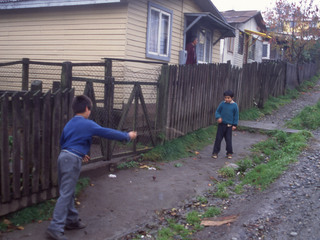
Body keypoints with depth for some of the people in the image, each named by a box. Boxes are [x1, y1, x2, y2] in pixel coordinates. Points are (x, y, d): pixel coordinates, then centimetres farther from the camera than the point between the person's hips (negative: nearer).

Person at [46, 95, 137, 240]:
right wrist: (127, 136, 1)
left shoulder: (69, 124, 17)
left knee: (68, 192, 17)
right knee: (66, 194, -8)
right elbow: (107, 133, -9)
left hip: (64, 156, 9)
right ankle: (55, 227, -9)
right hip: (72, 159, -9)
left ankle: (71, 220, 28)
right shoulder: (87, 124, -8)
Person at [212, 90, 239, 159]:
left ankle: (229, 153, 19)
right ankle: (215, 152, 10)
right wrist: (218, 117, -15)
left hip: (229, 125, -1)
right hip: (221, 124, 1)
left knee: (228, 139, 4)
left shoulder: (234, 105, -4)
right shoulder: (222, 104, -2)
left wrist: (234, 125, -1)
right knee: (218, 138, 2)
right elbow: (217, 111, 5)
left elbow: (236, 115, 2)